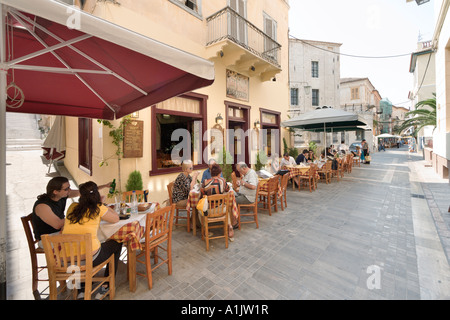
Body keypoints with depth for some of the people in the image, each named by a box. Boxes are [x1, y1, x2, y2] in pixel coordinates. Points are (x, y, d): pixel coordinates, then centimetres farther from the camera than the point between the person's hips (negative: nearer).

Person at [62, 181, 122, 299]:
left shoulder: (72, 207, 4)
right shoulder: (98, 208, -9)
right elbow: (116, 218, 5)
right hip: (89, 259, -5)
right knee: (117, 244, 20)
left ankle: (83, 289, 37)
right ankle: (106, 287, 27)